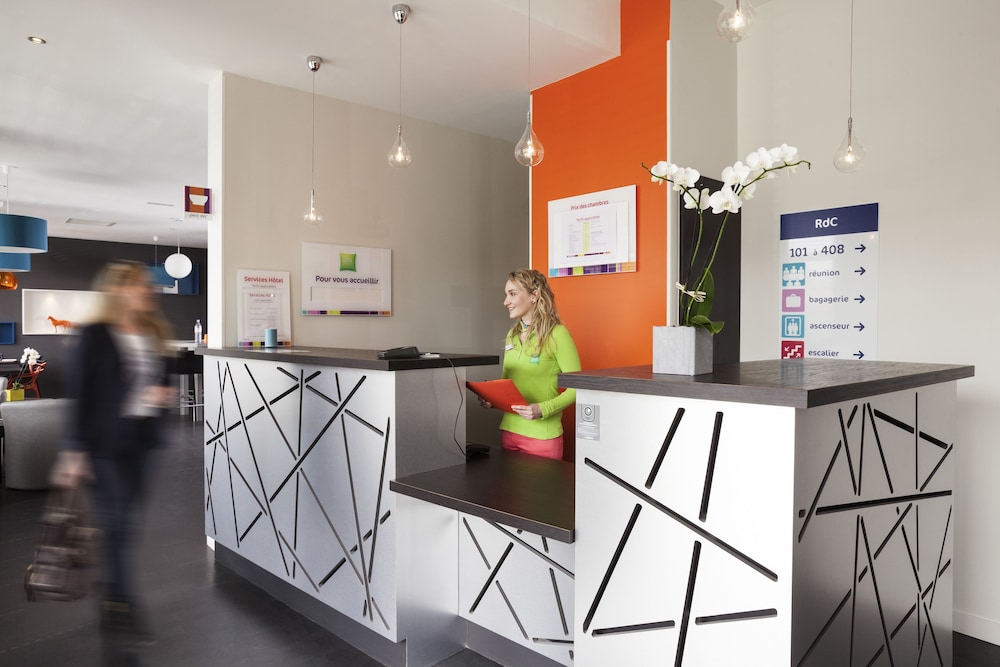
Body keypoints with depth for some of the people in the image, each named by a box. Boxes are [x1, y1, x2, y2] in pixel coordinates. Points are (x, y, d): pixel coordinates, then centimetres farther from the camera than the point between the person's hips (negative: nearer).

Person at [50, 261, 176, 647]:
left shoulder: (154, 337, 10)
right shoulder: (96, 336, -8)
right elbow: (81, 394, -10)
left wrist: (165, 395, -4)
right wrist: (74, 451, -12)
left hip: (140, 443, 6)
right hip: (106, 443, -6)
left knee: (124, 529, 14)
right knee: (118, 528, -1)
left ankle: (113, 608, 28)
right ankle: (125, 612, 11)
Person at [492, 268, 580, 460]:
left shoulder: (557, 334, -11)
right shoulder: (512, 335, 10)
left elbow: (576, 387, -12)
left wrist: (543, 410, -23)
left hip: (542, 435, -6)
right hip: (509, 430, 6)